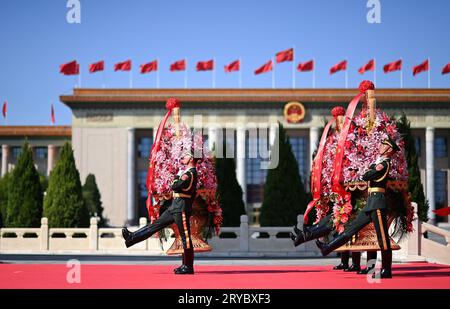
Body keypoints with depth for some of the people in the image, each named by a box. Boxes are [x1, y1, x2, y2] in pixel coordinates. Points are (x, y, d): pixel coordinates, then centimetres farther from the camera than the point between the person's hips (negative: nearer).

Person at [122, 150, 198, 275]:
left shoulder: (190, 173, -15)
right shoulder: (188, 172, 17)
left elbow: (174, 186, -20)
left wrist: (177, 177, -2)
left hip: (181, 208, -10)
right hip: (175, 207, 10)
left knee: (185, 237, -4)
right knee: (156, 224, 15)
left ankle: (188, 267, 1)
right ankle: (132, 237, 22)